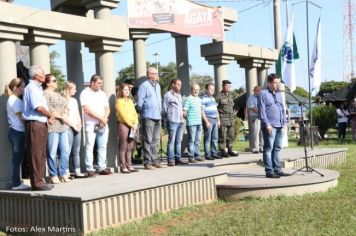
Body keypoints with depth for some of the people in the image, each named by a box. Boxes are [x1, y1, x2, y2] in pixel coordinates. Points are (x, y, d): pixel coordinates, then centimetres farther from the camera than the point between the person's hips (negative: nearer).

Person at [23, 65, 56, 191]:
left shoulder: (38, 88, 19)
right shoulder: (31, 88, -11)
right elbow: (38, 107, -20)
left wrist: (49, 116, 4)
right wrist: (50, 115, -5)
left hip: (41, 124, 10)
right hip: (34, 124, -10)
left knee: (41, 154, 13)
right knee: (36, 154, -7)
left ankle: (39, 180, 20)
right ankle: (37, 182, -4)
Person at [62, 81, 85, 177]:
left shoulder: (74, 100, 19)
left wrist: (79, 125, 5)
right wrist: (73, 125, -11)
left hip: (77, 128, 8)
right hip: (68, 128, -7)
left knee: (76, 151, 7)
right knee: (68, 151, -9)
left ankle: (77, 171, 9)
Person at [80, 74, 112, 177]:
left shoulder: (102, 94, 15)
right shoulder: (85, 93, -4)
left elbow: (107, 108, 13)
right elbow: (87, 110, -13)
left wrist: (104, 119, -6)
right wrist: (101, 118, -10)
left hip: (103, 124, 6)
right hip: (91, 124, -6)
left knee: (102, 146, 6)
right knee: (89, 147, -6)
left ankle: (102, 168, 11)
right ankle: (90, 169, -4)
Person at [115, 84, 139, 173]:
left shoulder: (130, 101, 19)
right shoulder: (119, 101, -2)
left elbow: (134, 113, 14)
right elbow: (123, 114, -11)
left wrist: (136, 123, -1)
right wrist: (131, 124, -12)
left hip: (132, 126, 7)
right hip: (123, 125, -7)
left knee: (130, 147, 7)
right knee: (123, 147, -6)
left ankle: (129, 165, 11)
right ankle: (123, 167, -5)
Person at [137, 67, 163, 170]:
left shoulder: (158, 85, 17)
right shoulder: (144, 86, -7)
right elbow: (140, 102, -7)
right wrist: (143, 112, 0)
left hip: (157, 116, 8)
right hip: (148, 116, -8)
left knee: (155, 140, 11)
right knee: (148, 140, -5)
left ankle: (154, 161, 18)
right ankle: (147, 162, -2)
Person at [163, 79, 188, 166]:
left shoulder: (179, 95, 20)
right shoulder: (168, 95, -2)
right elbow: (164, 108, -2)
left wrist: (182, 113, 15)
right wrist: (168, 117, 2)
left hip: (180, 120, 7)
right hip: (172, 121, -7)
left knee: (179, 140, 8)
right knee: (171, 140, -7)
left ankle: (178, 158, 12)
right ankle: (170, 159, -6)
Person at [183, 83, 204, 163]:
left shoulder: (199, 99, 15)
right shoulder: (188, 99, -8)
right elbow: (184, 112, -10)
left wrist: (200, 117, 15)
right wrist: (189, 119, -1)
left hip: (199, 123, 7)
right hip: (191, 123, -7)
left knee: (197, 140, 10)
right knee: (191, 140, -5)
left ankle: (197, 155, 17)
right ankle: (191, 157, -2)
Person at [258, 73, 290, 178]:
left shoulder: (278, 94, 21)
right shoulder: (263, 94, -3)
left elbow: (282, 109, 24)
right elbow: (261, 111, -10)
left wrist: (284, 122, 15)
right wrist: (267, 124, -16)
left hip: (279, 126, 8)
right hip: (270, 126, -8)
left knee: (277, 148, 10)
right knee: (268, 148, -5)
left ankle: (277, 170, 16)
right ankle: (269, 171, -4)